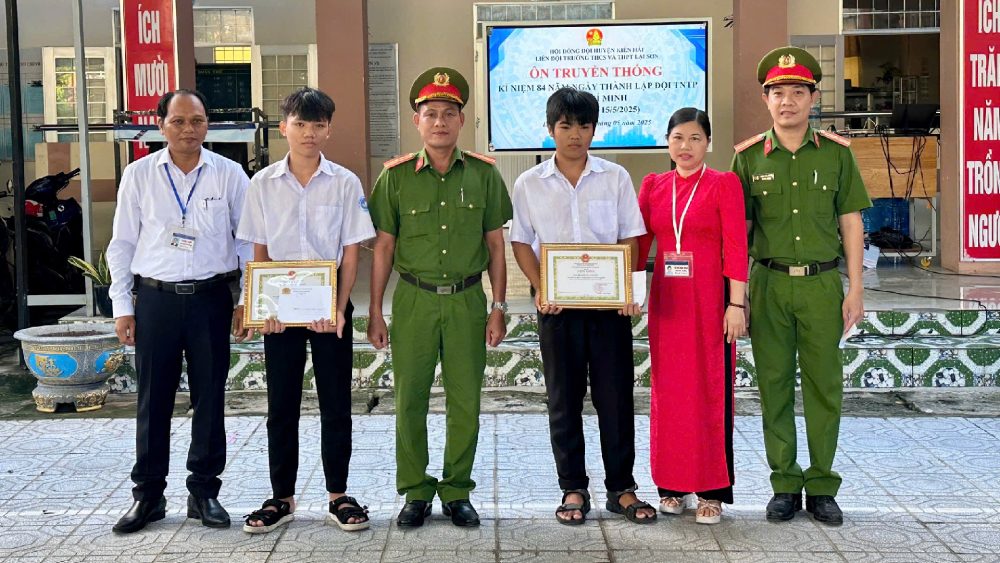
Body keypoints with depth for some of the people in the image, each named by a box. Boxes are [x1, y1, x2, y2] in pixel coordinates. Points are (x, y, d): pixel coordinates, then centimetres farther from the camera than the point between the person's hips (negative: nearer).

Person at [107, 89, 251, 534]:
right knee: (153, 400, 6)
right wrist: (122, 307, 3)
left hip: (211, 298, 0)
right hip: (156, 298, 0)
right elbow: (122, 244, 7)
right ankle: (148, 494, 18)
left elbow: (248, 239, 6)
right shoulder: (139, 175, 4)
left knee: (210, 398, 6)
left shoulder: (229, 174, 2)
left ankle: (204, 490, 19)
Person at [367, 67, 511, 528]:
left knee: (465, 402, 4)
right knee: (410, 400, 4)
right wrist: (375, 312, 3)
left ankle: (457, 491, 20)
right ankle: (416, 493, 18)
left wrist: (498, 307, 3)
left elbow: (495, 243, 7)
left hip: (467, 300, 1)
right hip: (413, 300, 0)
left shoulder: (483, 173, 4)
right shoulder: (396, 176, 2)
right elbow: (383, 246, 5)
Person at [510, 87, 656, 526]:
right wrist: (540, 288, -8)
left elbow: (630, 238, 4)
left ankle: (621, 487, 15)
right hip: (557, 305, 0)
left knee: (615, 395, 3)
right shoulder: (529, 184, 4)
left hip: (609, 303, 0)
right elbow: (521, 243, 7)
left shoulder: (615, 178, 4)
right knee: (564, 398, 6)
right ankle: (573, 488, 17)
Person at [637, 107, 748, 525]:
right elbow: (637, 244, 10)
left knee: (710, 389, 0)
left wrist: (736, 304, -13)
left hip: (709, 299, -4)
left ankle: (712, 490, 9)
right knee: (667, 390, 8)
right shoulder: (653, 186, 10)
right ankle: (672, 485, 19)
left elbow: (736, 248, -7)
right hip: (666, 300, 4)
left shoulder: (723, 184, -2)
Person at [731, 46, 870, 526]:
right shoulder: (748, 157, 5)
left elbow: (851, 224, 6)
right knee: (775, 388, 5)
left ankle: (821, 487, 15)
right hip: (769, 284, 0)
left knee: (824, 388, 4)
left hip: (822, 283, 0)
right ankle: (785, 486, 16)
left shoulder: (836, 153, 4)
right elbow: (740, 230, 7)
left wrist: (855, 288, 0)